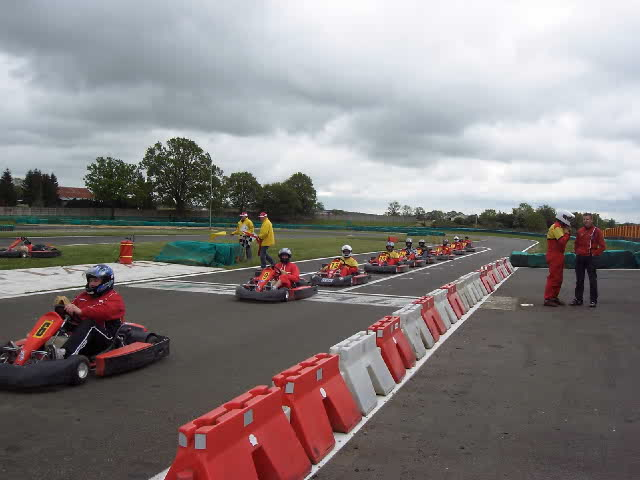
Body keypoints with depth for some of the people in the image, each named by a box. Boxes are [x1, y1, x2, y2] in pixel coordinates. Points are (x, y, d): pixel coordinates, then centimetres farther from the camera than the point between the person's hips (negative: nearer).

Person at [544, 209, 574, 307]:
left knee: (558, 278, 15)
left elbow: (564, 240, 18)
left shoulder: (560, 227, 19)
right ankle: (547, 299, -8)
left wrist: (568, 232, 5)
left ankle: (554, 297, 22)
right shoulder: (556, 227, -14)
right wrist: (567, 233, -9)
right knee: (553, 278, -10)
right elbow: (562, 241, -24)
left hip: (559, 256, 11)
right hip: (554, 257, -11)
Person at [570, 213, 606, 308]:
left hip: (590, 258, -5)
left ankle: (593, 300, 3)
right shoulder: (580, 231, 9)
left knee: (592, 280, -2)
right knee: (579, 280, 10)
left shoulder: (597, 231, -5)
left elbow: (603, 246, -5)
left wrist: (595, 254, -9)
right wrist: (577, 252, 9)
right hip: (579, 258, 5)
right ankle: (578, 299, 18)